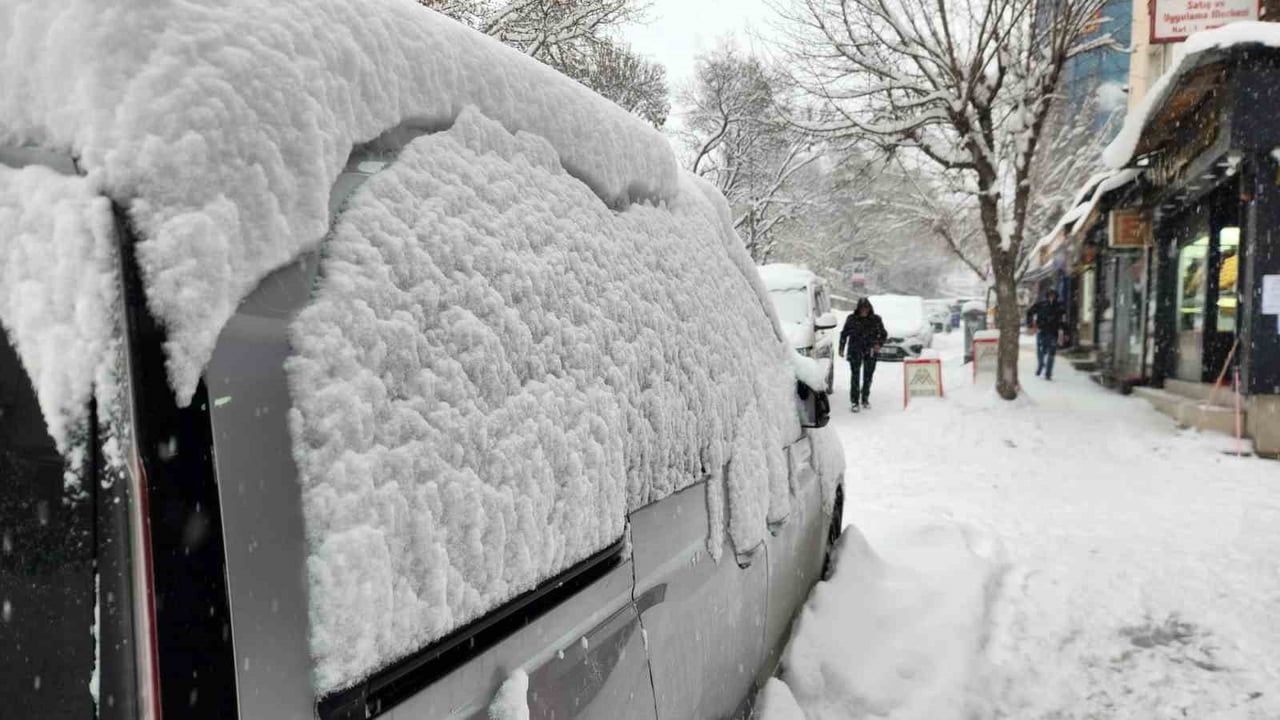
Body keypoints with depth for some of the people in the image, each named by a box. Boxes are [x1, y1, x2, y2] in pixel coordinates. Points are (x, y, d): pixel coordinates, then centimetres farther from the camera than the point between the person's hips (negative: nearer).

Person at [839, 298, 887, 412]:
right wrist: (841, 348, 8)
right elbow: (844, 334, 10)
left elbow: (883, 334, 9)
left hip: (870, 352, 2)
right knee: (855, 375, -10)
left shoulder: (876, 319, 2)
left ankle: (865, 399, 26)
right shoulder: (851, 319, 0)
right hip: (855, 351, -2)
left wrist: (879, 344, -10)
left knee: (868, 376, 9)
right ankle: (854, 402, -7)